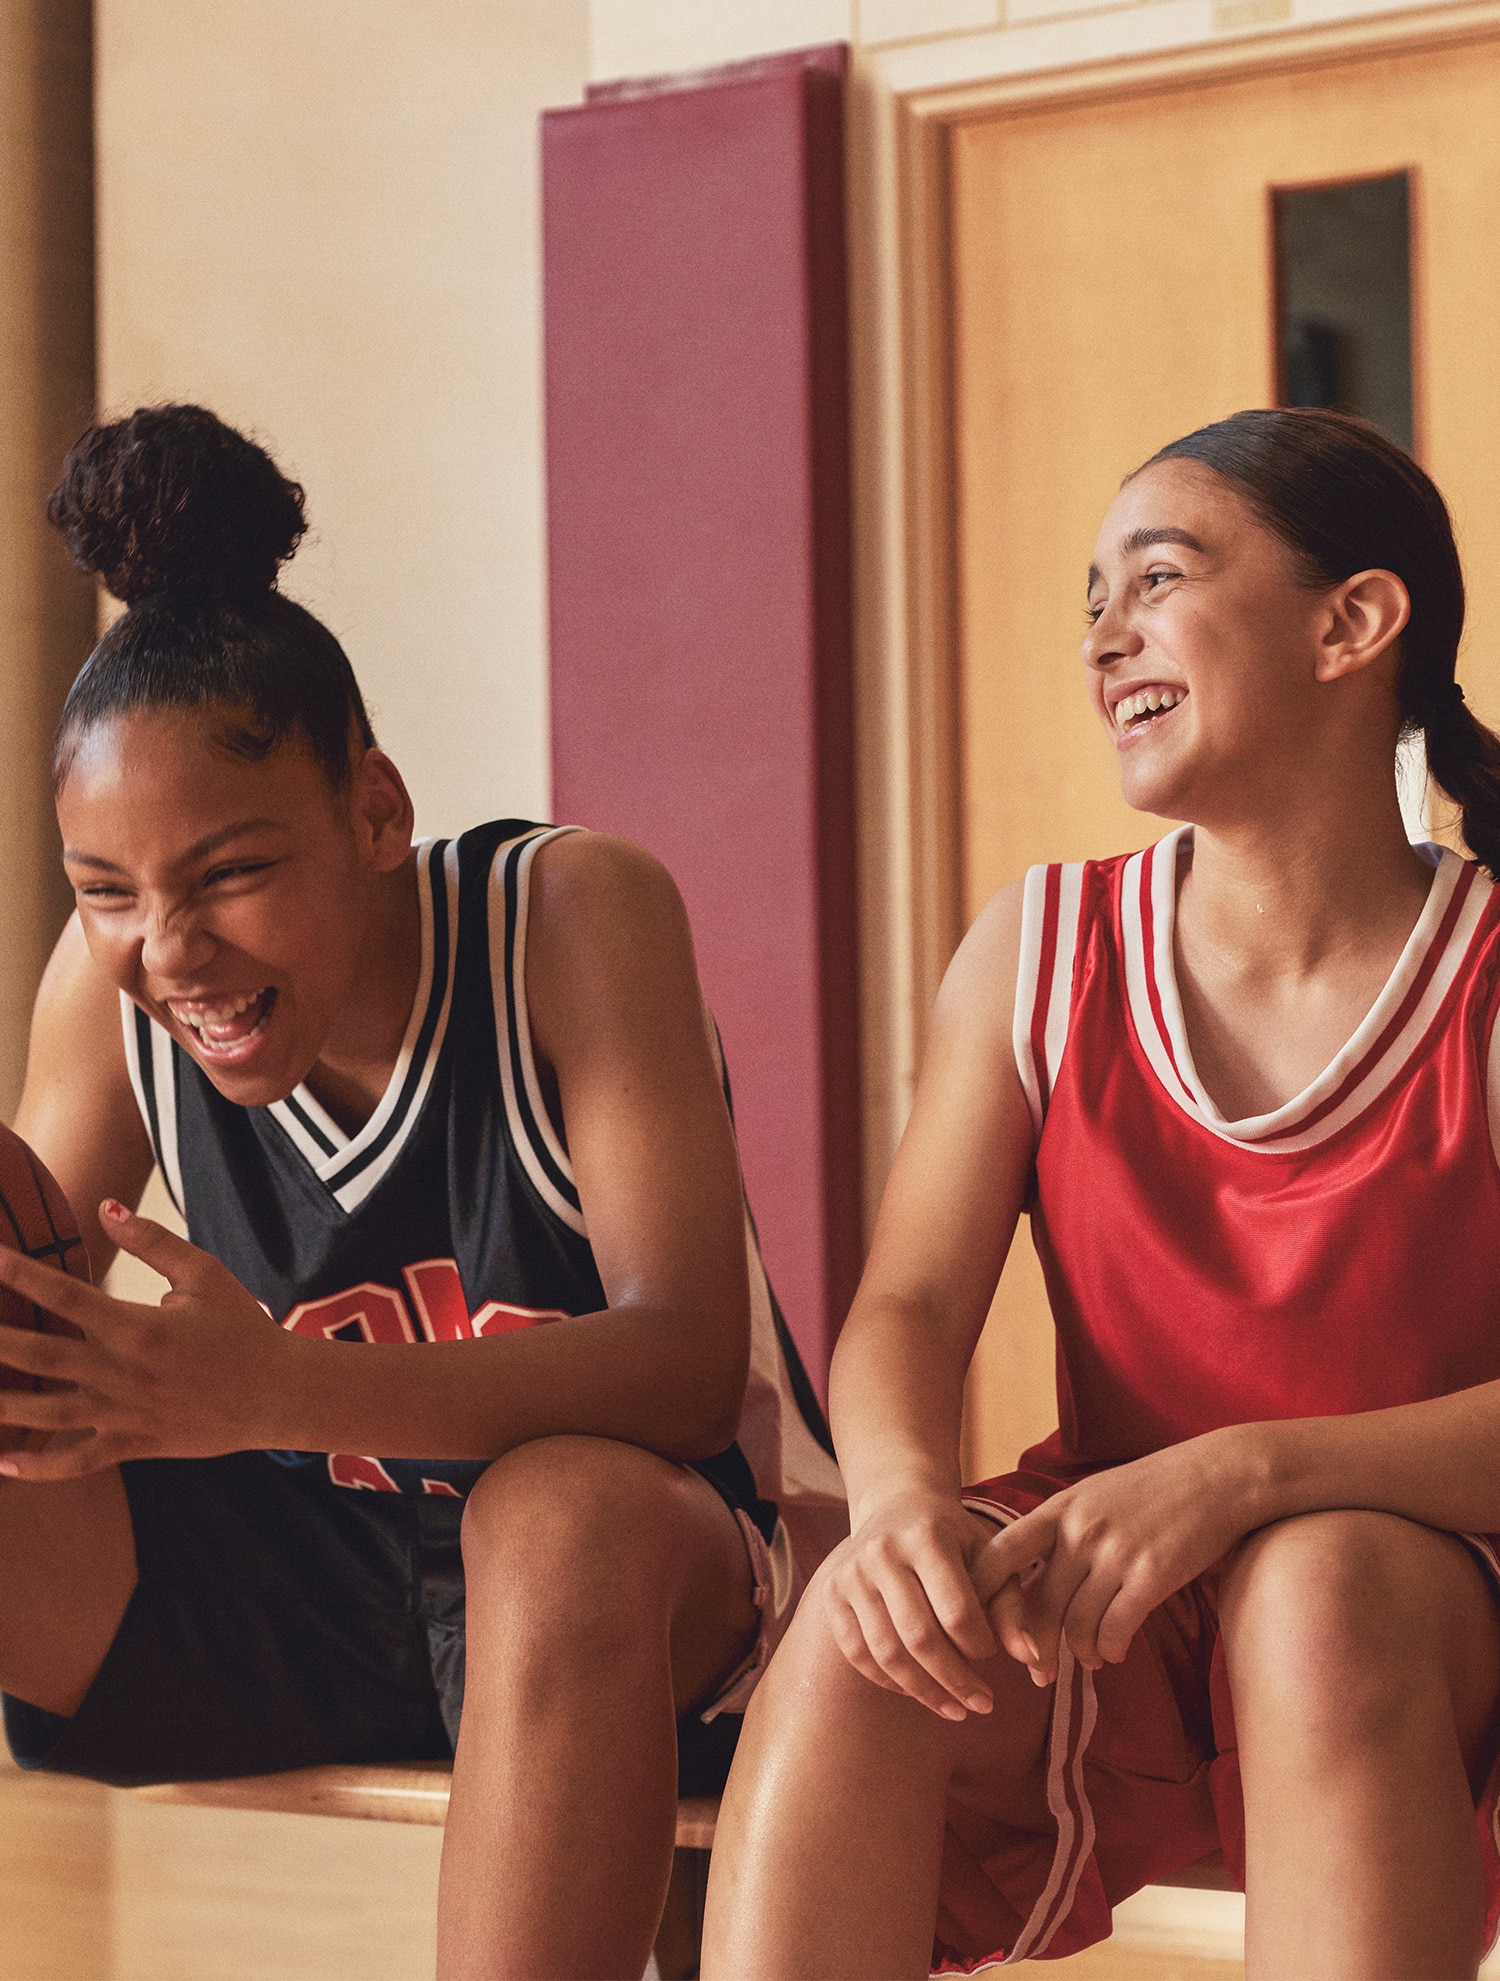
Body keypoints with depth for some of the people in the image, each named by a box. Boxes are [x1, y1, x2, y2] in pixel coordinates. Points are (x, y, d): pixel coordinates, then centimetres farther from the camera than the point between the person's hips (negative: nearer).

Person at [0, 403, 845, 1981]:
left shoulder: (572, 912, -16)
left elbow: (690, 1358, -25)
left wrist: (278, 1395, -41)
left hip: (660, 1563, -4)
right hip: (293, 1593, 4)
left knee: (559, 1514, -38)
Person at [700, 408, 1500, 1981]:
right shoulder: (1039, 951, 5)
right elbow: (910, 1306, -4)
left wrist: (1241, 1473, -31)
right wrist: (901, 1496, -28)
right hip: (1101, 1627, 3)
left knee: (1319, 1584, -36)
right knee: (859, 1629, -29)